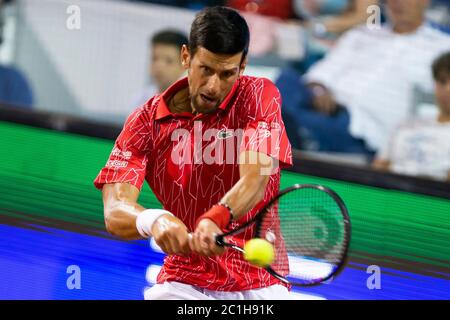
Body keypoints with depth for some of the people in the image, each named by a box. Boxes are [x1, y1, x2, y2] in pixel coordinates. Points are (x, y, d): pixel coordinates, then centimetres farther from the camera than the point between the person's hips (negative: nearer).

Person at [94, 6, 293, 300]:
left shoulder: (260, 96, -5)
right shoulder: (146, 121, -3)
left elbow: (255, 179, -21)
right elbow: (115, 212, -14)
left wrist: (215, 219, -41)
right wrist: (153, 220, -37)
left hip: (260, 284, 0)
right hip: (185, 283, 0)